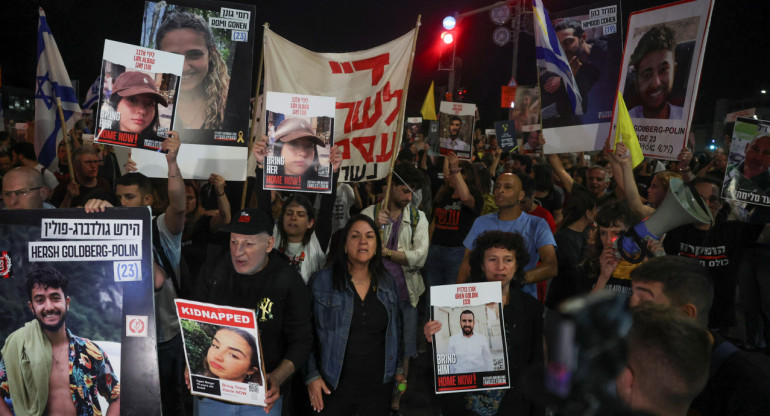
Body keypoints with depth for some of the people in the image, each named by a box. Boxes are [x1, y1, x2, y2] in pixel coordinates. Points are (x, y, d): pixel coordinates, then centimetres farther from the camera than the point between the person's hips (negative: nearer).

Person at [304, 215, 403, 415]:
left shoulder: (388, 284, 7)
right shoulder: (322, 281, -5)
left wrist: (398, 369, 12)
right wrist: (311, 375, -8)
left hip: (379, 385, 3)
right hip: (334, 386, -3)